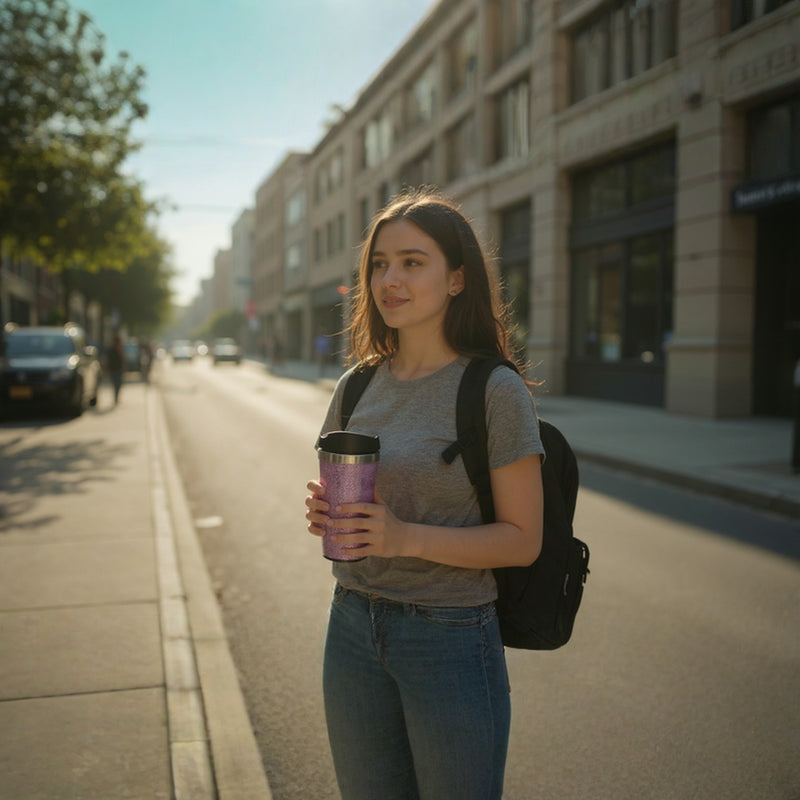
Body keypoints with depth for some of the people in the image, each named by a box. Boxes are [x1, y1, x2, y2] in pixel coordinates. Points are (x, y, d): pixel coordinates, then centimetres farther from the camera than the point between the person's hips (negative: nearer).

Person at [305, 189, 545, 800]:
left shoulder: (495, 390, -12)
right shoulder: (358, 386, 5)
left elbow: (523, 539, -11)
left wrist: (407, 537, -23)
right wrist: (326, 515, -7)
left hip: (451, 638, -5)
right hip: (353, 628, 5)